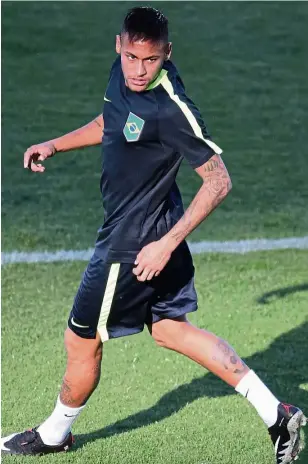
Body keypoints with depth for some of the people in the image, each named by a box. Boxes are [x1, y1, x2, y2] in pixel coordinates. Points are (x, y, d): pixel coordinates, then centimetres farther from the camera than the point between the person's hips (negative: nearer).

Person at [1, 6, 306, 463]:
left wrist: (167, 243, -26)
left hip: (135, 244, -9)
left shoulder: (171, 110, -29)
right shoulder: (123, 71, -3)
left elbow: (218, 181, -25)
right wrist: (55, 145, 14)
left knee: (82, 340, 10)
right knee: (172, 330, 18)